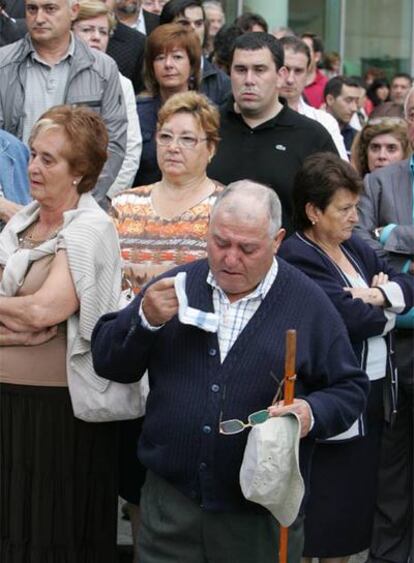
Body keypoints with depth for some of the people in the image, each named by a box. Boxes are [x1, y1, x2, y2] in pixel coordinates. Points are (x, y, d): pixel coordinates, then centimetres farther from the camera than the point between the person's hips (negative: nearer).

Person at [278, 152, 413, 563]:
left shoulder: (355, 247, 13)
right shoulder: (296, 259, -15)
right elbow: (351, 317, -22)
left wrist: (378, 294, -12)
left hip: (374, 395, 8)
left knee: (355, 499, 15)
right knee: (320, 507, 0)